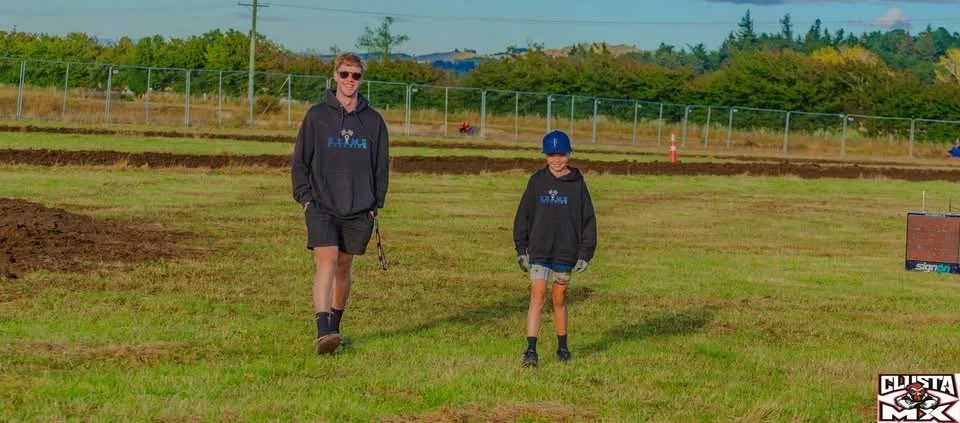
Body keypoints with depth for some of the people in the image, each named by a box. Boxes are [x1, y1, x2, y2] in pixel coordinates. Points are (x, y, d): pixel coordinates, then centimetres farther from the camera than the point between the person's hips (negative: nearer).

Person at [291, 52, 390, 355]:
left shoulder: (373, 120, 7)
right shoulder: (317, 116, 2)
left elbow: (381, 166, 13)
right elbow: (300, 161, 6)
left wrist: (375, 204, 5)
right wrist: (305, 197, -3)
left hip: (359, 211, 3)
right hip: (321, 207, -3)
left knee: (344, 267, 10)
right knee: (326, 262, -16)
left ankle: (334, 327, 25)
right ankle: (323, 332, -26)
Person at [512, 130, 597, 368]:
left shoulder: (577, 184, 0)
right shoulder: (537, 181, 2)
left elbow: (589, 220, 3)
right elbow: (523, 215, 8)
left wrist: (585, 254, -3)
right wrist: (521, 248, 4)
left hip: (565, 252, 0)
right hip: (538, 252, 0)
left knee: (559, 300, 9)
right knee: (537, 297, -10)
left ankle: (562, 347, 26)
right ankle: (531, 351, -14)